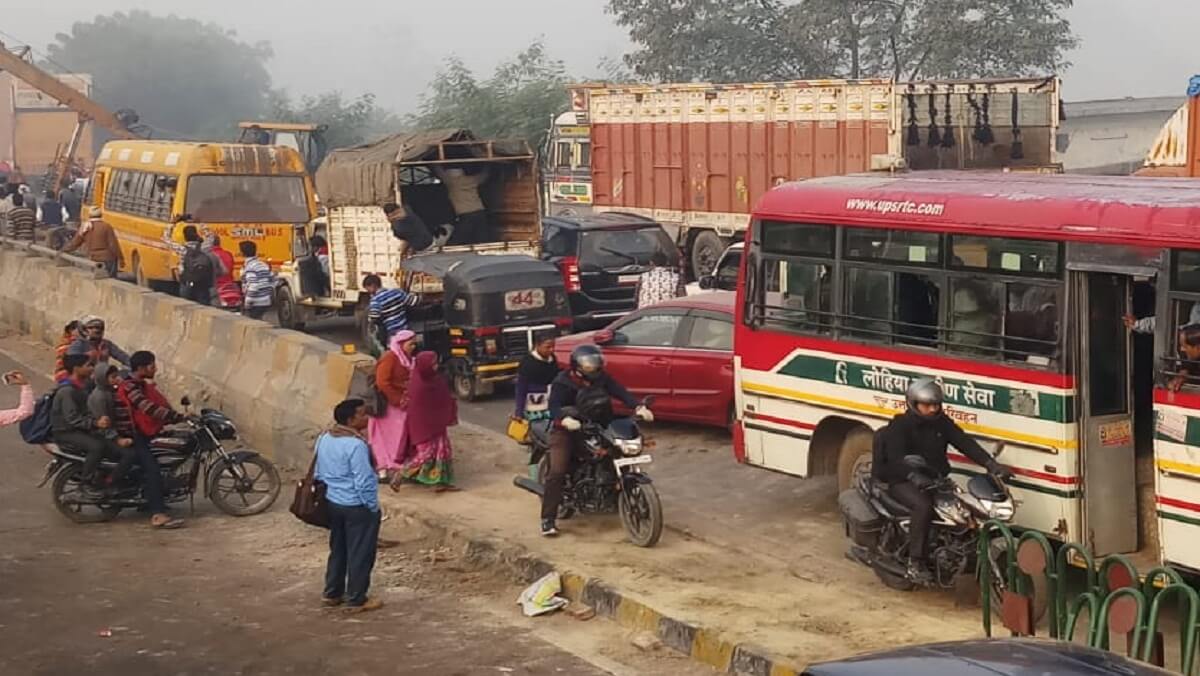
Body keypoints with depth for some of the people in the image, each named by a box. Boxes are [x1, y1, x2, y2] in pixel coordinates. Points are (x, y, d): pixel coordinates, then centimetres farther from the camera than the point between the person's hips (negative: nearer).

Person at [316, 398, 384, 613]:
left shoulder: (324, 439, 2)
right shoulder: (356, 445, -23)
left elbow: (318, 474, 11)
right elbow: (363, 482, -22)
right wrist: (373, 507, -11)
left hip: (332, 502, 8)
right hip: (357, 506, -8)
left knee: (338, 550, 21)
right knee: (360, 554, 5)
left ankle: (331, 594, 29)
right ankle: (356, 600, 13)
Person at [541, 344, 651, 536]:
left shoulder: (601, 378, 5)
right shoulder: (563, 381, -10)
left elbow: (620, 391, -6)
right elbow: (554, 405, -23)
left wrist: (638, 407, -23)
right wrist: (565, 419, -45)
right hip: (567, 430, -5)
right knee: (557, 471, -20)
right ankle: (547, 519, -16)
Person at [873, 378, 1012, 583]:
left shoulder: (941, 422, 7)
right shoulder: (900, 426, -10)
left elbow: (965, 443, -3)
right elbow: (895, 457, -22)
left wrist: (990, 463, -18)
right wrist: (914, 477, -41)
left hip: (936, 479, 6)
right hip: (903, 482, -6)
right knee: (924, 506, -33)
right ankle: (915, 562, -28)